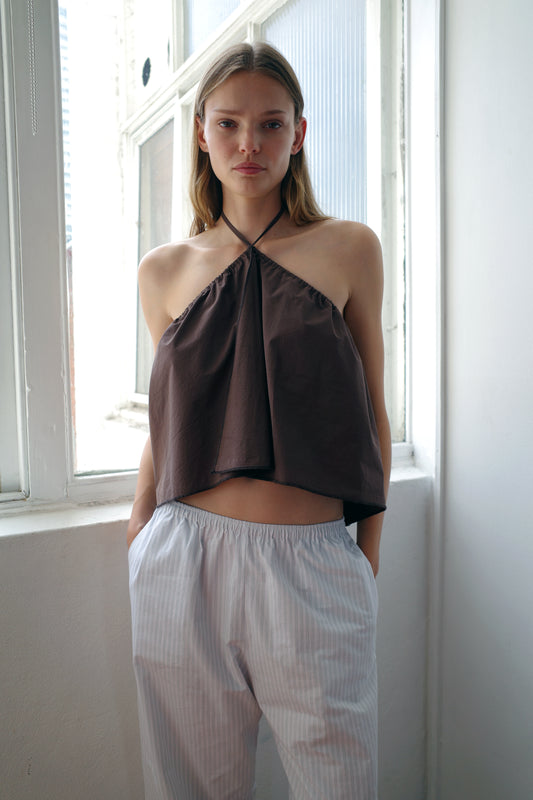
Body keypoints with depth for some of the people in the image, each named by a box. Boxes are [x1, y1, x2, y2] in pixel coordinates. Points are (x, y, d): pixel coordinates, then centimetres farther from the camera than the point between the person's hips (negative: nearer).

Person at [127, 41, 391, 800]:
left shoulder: (349, 249, 1)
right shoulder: (164, 270, 5)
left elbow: (371, 414, 5)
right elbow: (165, 423, 12)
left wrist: (369, 558, 5)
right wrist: (137, 539, 14)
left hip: (314, 566, -1)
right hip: (186, 559, 2)